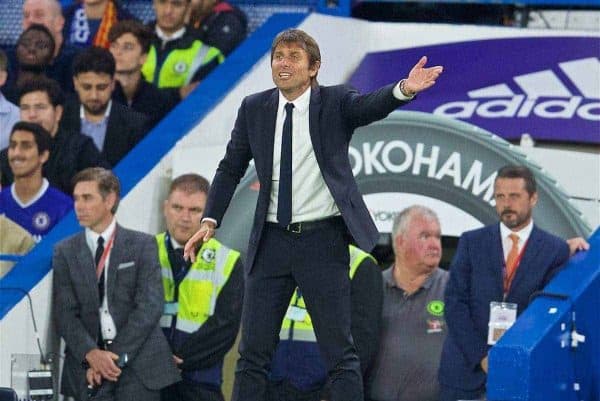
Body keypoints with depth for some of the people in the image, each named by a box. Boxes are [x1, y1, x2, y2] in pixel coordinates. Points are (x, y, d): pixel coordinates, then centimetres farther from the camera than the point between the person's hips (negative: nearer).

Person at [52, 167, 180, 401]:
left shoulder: (142, 245, 5)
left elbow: (150, 306, -3)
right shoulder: (65, 251, 11)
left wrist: (115, 356, -11)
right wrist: (91, 354, -14)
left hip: (138, 362, -1)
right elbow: (64, 312, 3)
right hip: (87, 363, 1)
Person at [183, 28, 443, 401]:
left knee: (339, 351, -1)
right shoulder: (254, 108, 7)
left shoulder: (335, 101, -3)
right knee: (254, 349, 7)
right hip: (272, 241, 3)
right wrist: (210, 220, 3)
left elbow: (370, 105, -23)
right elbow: (231, 168, 13)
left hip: (323, 240, -3)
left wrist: (405, 89, -45)